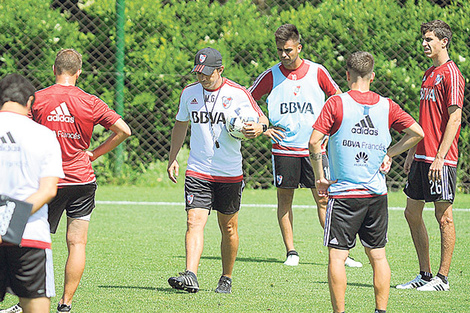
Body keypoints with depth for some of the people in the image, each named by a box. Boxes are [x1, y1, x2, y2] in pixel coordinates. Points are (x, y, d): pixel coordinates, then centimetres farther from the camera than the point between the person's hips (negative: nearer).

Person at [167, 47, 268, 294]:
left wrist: (258, 128, -25)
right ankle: (190, 276, -27)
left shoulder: (238, 94, -6)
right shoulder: (189, 93, 4)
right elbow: (181, 125, 20)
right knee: (194, 221, -15)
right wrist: (172, 159, 16)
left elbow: (263, 120, 0)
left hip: (230, 173, -1)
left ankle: (227, 278, 25)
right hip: (197, 171, 1)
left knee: (228, 228, 9)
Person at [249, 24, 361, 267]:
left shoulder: (317, 72, 1)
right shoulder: (271, 76, 0)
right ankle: (291, 252, 9)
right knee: (285, 199, 2)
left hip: (314, 147, 0)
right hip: (283, 147, 1)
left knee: (323, 200, -1)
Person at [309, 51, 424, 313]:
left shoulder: (336, 103, -6)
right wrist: (389, 153, 12)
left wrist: (320, 177, -2)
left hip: (343, 194, -4)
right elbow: (417, 133, 5)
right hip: (377, 194, 4)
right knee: (378, 256, 12)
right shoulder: (387, 106, 4)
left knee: (337, 256, -1)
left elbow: (315, 142, -12)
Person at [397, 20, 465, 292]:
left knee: (443, 216, -3)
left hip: (441, 159, -9)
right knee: (412, 213, 10)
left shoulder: (451, 74, -11)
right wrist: (412, 152, 19)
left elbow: (454, 119, -16)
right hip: (422, 156, 9)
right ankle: (425, 274, 18)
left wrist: (440, 157, -20)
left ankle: (443, 278, 2)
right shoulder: (429, 74, 17)